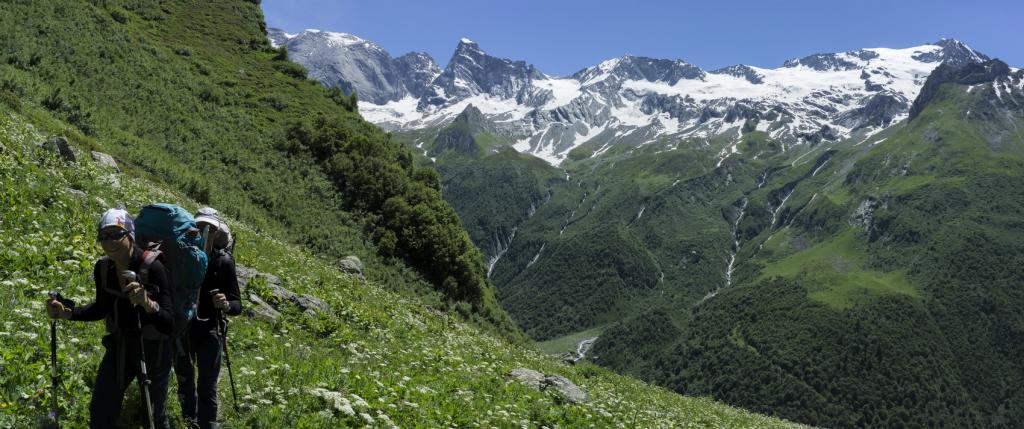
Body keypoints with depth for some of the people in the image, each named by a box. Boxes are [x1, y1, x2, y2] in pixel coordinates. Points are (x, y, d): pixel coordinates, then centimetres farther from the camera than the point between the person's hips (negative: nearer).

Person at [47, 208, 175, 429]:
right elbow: (102, 309, 10)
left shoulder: (153, 268, -26)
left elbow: (168, 325, -30)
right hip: (119, 348, 5)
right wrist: (67, 313, -5)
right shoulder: (102, 268, -8)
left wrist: (147, 303, -48)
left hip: (152, 350, -5)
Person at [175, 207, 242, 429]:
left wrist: (226, 305, -32)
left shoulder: (223, 262, -9)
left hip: (208, 330, -3)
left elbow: (237, 306, -11)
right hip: (181, 328, 3)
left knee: (207, 386, -9)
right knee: (185, 381, 17)